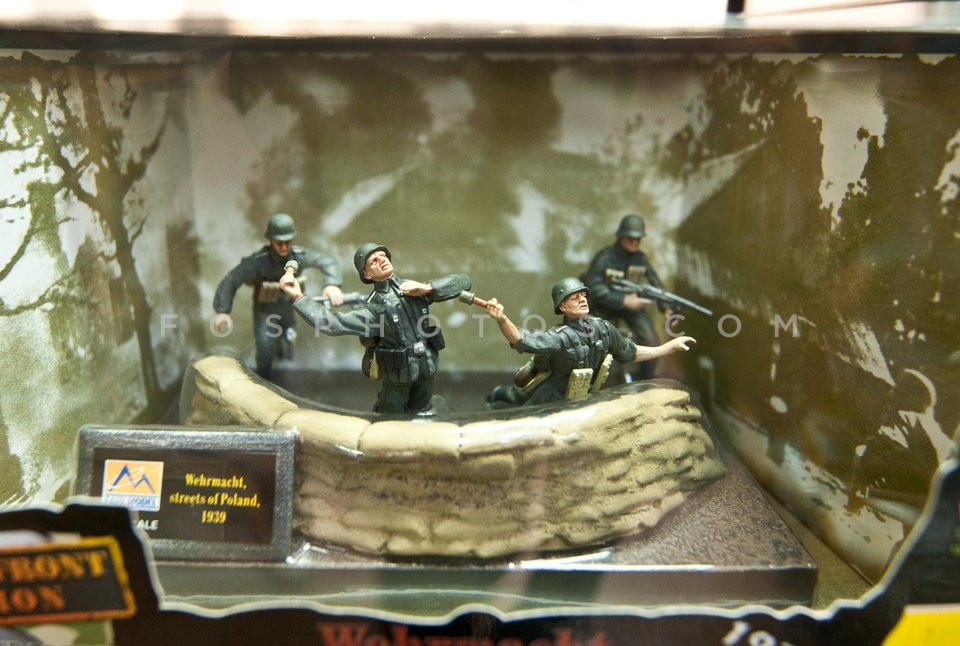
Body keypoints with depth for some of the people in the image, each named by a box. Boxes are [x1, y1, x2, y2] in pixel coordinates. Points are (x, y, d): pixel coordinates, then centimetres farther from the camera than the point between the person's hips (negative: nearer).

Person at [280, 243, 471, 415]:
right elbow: (333, 323, -30)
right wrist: (298, 297, -35)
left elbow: (463, 280, -5)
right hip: (397, 377, -4)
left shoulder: (415, 288, -5)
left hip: (428, 371, 4)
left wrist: (427, 288, -20)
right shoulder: (374, 307, -18)